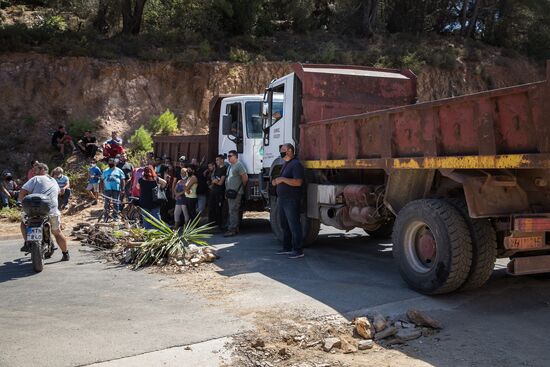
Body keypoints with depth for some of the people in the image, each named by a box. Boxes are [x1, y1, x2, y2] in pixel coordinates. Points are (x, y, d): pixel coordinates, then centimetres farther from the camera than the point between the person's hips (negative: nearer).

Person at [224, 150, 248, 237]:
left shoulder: (239, 165, -10)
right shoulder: (230, 166, 20)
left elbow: (245, 177, -15)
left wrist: (242, 187, -3)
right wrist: (227, 191, 19)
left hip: (236, 193, -10)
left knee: (233, 211, -11)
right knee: (232, 211, 13)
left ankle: (232, 229, -11)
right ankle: (235, 228, 20)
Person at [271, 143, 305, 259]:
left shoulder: (296, 164, -13)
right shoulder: (286, 164, 19)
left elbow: (298, 182, -24)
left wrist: (283, 179, -23)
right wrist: (277, 182, 10)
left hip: (291, 200, -10)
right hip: (282, 200, 10)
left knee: (294, 225, -6)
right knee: (285, 225, 14)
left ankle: (298, 250, -1)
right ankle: (287, 248, 23)